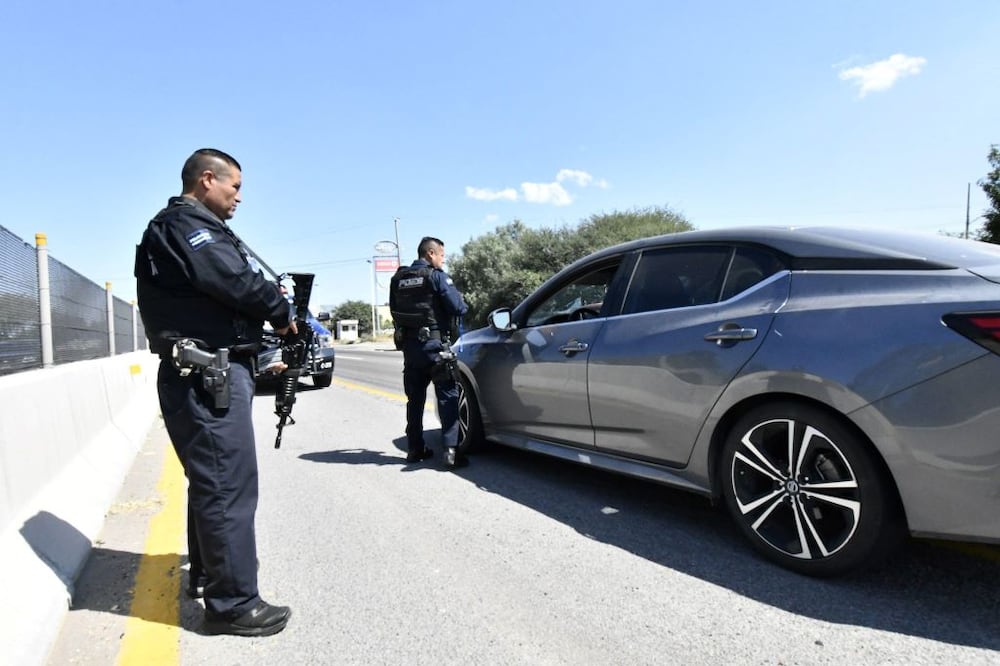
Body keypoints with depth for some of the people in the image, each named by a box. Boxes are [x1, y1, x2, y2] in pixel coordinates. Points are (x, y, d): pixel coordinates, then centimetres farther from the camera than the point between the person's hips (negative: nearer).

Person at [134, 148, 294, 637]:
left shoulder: (195, 229, 23)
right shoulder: (185, 225, -9)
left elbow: (225, 291, 17)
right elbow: (236, 282, -23)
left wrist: (269, 314, 2)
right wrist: (282, 314, -9)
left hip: (210, 373, 11)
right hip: (207, 374, -11)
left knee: (212, 481, 21)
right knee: (229, 484, -8)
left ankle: (207, 573, 37)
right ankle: (233, 603, 1)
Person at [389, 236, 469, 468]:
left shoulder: (398, 279, 10)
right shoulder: (437, 276, -8)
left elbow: (394, 311, 15)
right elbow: (457, 307, -12)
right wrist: (465, 308, 8)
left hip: (408, 345, 6)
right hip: (434, 343, -6)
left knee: (415, 398, 14)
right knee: (447, 396, -2)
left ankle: (415, 449, 20)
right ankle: (450, 450, -7)